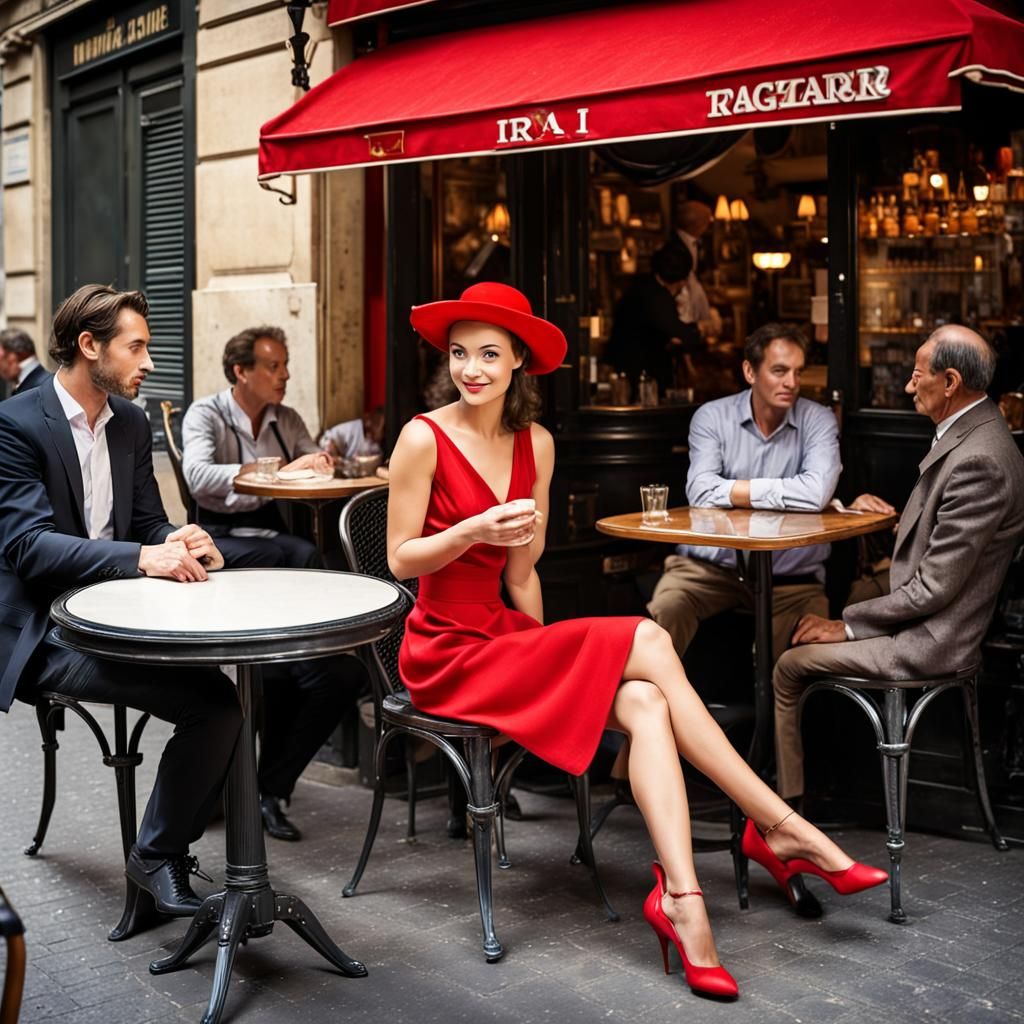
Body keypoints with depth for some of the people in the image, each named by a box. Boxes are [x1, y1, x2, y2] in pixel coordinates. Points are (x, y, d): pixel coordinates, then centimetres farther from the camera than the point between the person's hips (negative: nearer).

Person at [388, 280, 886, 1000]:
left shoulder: (534, 443, 7)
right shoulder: (424, 438, -9)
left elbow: (518, 575, 10)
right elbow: (401, 560, -10)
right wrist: (476, 529, -22)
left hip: (504, 637, 6)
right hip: (446, 654, -6)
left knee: (644, 703, -22)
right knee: (647, 642, -20)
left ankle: (682, 898, -26)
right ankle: (784, 828, -16)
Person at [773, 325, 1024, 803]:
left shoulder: (977, 460, -26)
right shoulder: (972, 435, 7)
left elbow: (935, 586, -24)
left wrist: (847, 625, -15)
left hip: (929, 639, -10)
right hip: (926, 619, 10)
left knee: (789, 667, -6)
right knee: (808, 625, 15)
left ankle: (786, 802, 9)